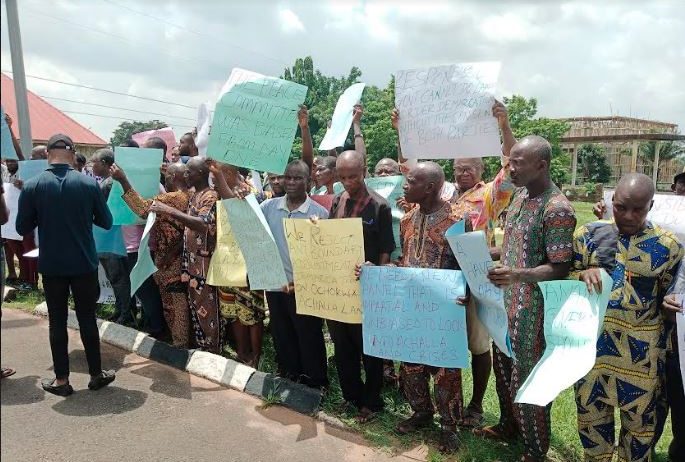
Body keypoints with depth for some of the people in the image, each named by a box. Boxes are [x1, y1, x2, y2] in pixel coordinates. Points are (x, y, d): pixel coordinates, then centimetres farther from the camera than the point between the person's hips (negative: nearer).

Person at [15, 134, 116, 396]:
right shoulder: (89, 184, -8)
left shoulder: (32, 186, -8)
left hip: (51, 266, 0)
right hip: (84, 264, 0)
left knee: (57, 323, 10)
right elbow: (106, 222, 1)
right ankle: (96, 374, 21)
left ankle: (61, 380, 18)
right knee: (87, 320, 11)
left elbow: (23, 228, 0)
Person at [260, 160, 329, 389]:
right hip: (275, 286, 4)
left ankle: (315, 385, 29)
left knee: (309, 340, 10)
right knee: (282, 339, 19)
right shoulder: (269, 206, 2)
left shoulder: (319, 212, -9)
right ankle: (288, 379, 39)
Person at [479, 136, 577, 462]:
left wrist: (518, 275, -33)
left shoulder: (557, 209, -19)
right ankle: (509, 425, 44)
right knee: (503, 368, 22)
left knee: (528, 376, 5)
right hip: (506, 299, 9)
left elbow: (561, 268, -20)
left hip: (532, 306, -8)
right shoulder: (520, 194, 8)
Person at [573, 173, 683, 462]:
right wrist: (582, 275, -16)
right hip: (591, 344, 2)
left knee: (639, 419, 15)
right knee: (590, 411, 17)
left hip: (640, 351, -1)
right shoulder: (589, 234, -2)